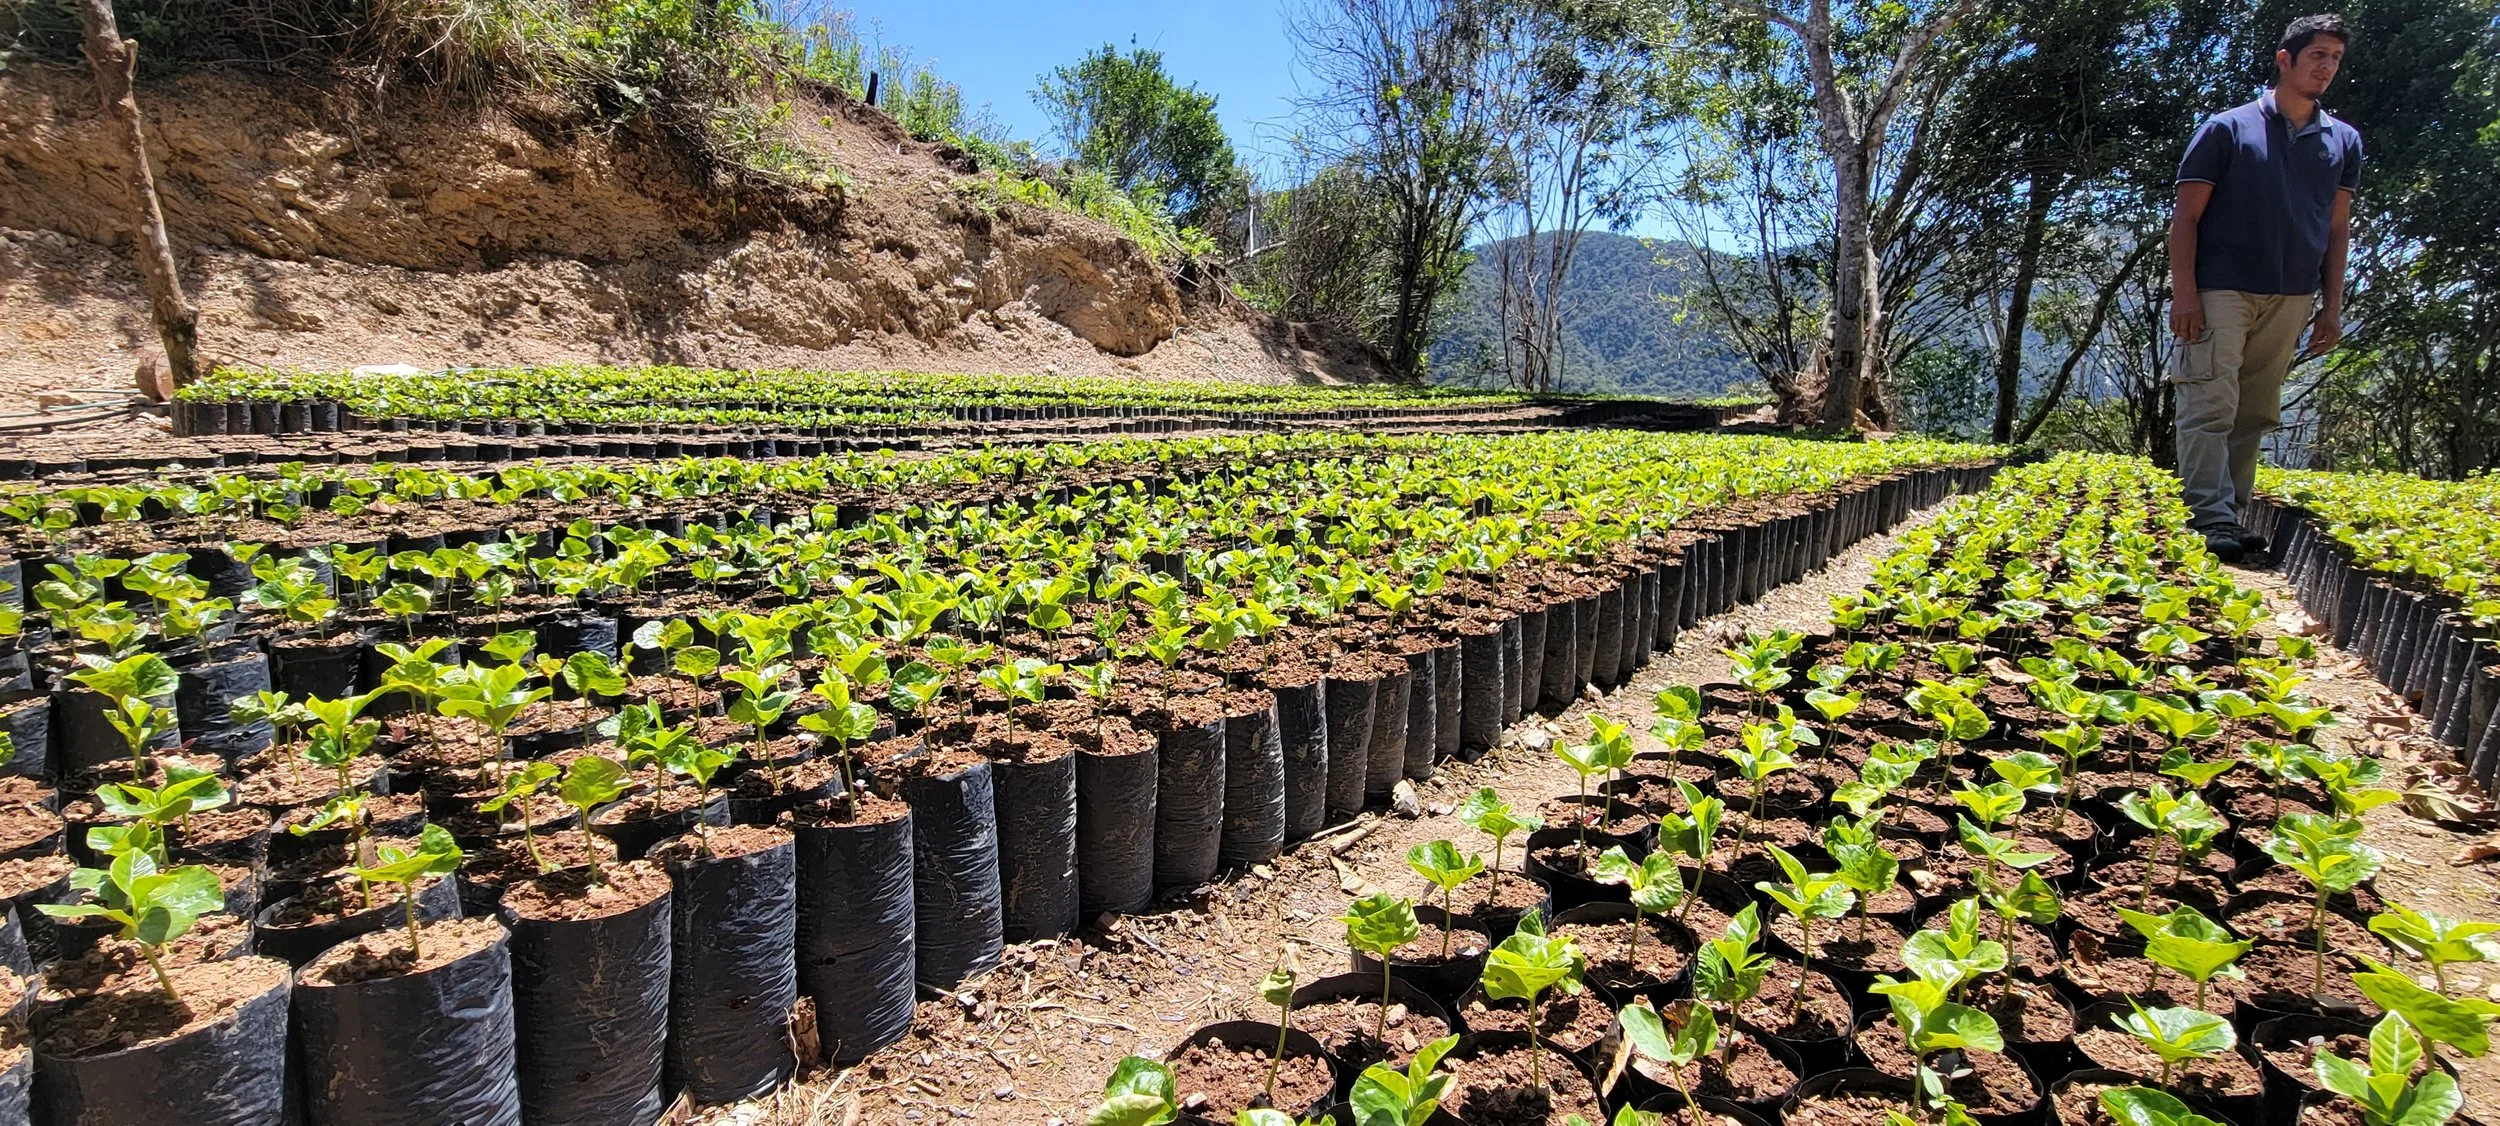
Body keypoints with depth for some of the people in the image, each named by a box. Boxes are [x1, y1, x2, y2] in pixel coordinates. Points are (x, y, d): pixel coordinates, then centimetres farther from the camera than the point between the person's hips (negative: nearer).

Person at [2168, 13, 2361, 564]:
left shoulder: (2343, 141, 15)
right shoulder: (2227, 128, 1)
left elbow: (2338, 228, 17)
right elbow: (2186, 215, -2)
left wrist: (2332, 306, 11)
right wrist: (2184, 292, -12)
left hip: (2292, 298, 5)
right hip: (2223, 289, -5)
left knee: (2256, 413, 6)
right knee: (2211, 406, -13)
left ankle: (2233, 516, 11)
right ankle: (2212, 520, -17)